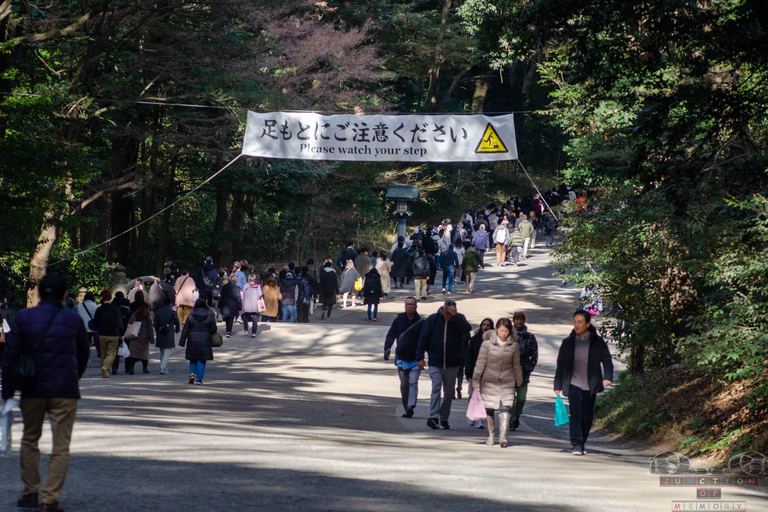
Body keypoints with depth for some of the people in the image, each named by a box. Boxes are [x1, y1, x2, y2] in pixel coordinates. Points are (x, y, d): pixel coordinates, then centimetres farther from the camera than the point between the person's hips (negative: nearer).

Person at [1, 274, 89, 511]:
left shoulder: (23, 318, 0)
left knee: (30, 440, 18)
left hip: (32, 390, 1)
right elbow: (84, 354, 14)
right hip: (65, 392, -1)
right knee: (60, 447, 2)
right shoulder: (73, 320, 1)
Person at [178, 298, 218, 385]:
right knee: (201, 361, 4)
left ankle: (192, 374, 1)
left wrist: (182, 342, 3)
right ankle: (199, 379, 2)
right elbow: (213, 330, -1)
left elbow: (185, 330, -1)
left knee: (193, 359, 17)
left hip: (192, 341, 1)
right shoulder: (209, 316, -4)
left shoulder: (191, 316, -2)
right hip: (204, 342, -1)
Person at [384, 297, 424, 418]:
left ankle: (410, 406, -23)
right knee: (404, 384, 7)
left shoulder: (421, 322, 1)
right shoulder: (398, 320, 6)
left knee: (413, 382, -14)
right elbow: (391, 335, 6)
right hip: (401, 358, 3)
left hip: (415, 359, -3)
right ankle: (406, 409, 14)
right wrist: (387, 348, -10)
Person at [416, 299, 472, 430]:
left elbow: (467, 329, -19)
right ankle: (434, 417, -23)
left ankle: (444, 419, 16)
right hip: (435, 362, -2)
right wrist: (420, 357, -4)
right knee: (436, 387, -16)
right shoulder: (433, 319, -1)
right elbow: (423, 339, 2)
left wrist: (455, 315, -24)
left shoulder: (458, 320, 2)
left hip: (452, 364, 2)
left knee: (449, 392, 7)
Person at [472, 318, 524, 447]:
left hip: (507, 382, 0)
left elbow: (516, 365, 11)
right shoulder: (487, 343, -8)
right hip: (489, 381, 0)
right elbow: (480, 363, -3)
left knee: (505, 407, -14)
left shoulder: (514, 345, -3)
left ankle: (503, 436, -21)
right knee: (489, 408, 5)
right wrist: (476, 383, -4)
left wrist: (519, 381, 21)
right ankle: (490, 435, 21)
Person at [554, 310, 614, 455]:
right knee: (575, 414, -14)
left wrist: (608, 377, -20)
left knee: (588, 417, 7)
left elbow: (607, 360, -2)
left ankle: (582, 443, 24)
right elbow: (560, 365, 9)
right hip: (573, 385, -1)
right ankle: (577, 445, -16)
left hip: (590, 386, 1)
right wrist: (557, 386, 7)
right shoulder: (567, 343, 5)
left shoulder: (598, 342, 1)